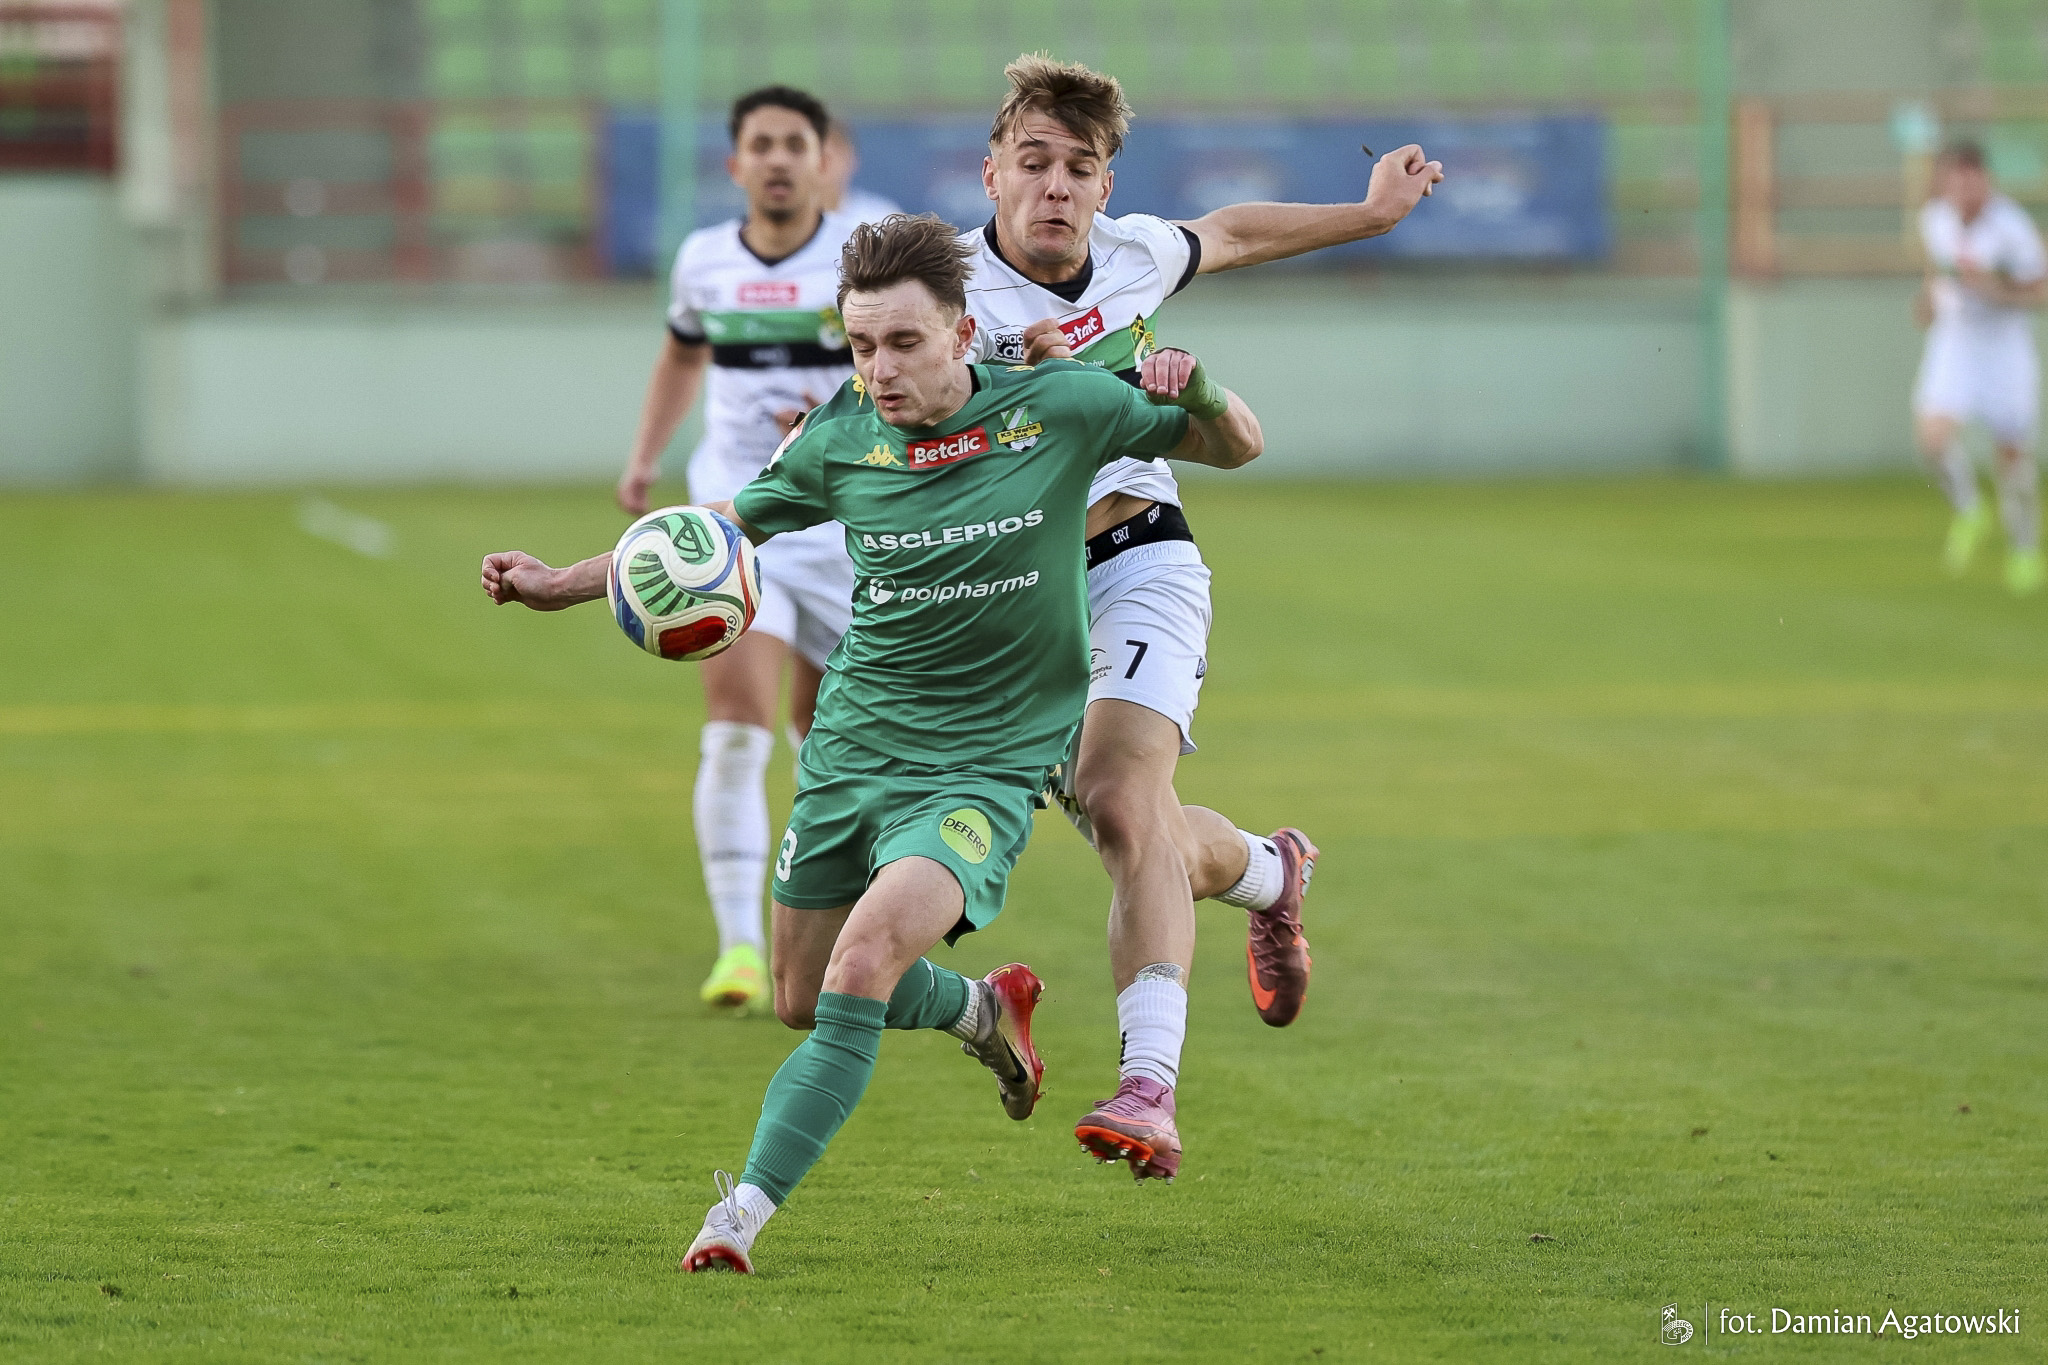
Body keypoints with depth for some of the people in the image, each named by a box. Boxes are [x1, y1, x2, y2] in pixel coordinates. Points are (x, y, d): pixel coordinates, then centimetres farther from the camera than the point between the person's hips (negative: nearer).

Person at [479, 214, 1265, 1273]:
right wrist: (565, 584, 7)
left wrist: (1201, 397, -22)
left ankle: (747, 1208, -24)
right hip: (850, 748, 5)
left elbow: (1237, 448, 1)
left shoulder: (1056, 410, -10)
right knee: (804, 998, 14)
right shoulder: (839, 440, -4)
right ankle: (982, 1011, 44)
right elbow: (725, 527, 14)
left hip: (986, 765, -4)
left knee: (868, 954, -27)